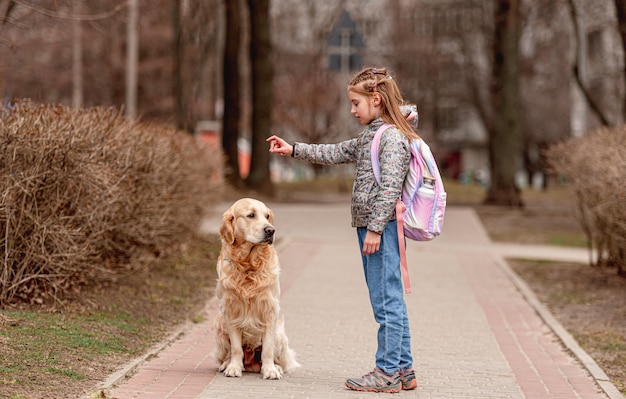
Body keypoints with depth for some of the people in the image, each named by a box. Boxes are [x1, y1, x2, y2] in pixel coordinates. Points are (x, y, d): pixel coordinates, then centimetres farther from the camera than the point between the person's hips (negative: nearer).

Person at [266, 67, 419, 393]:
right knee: (390, 301, 12)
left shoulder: (393, 136, -12)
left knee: (386, 301, -7)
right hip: (370, 227, 10)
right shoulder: (369, 137, 18)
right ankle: (403, 369, 17)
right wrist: (293, 150, 23)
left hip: (384, 227, -10)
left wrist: (375, 228, -20)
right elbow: (334, 153, 26)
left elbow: (390, 187, -18)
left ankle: (388, 372, -3)